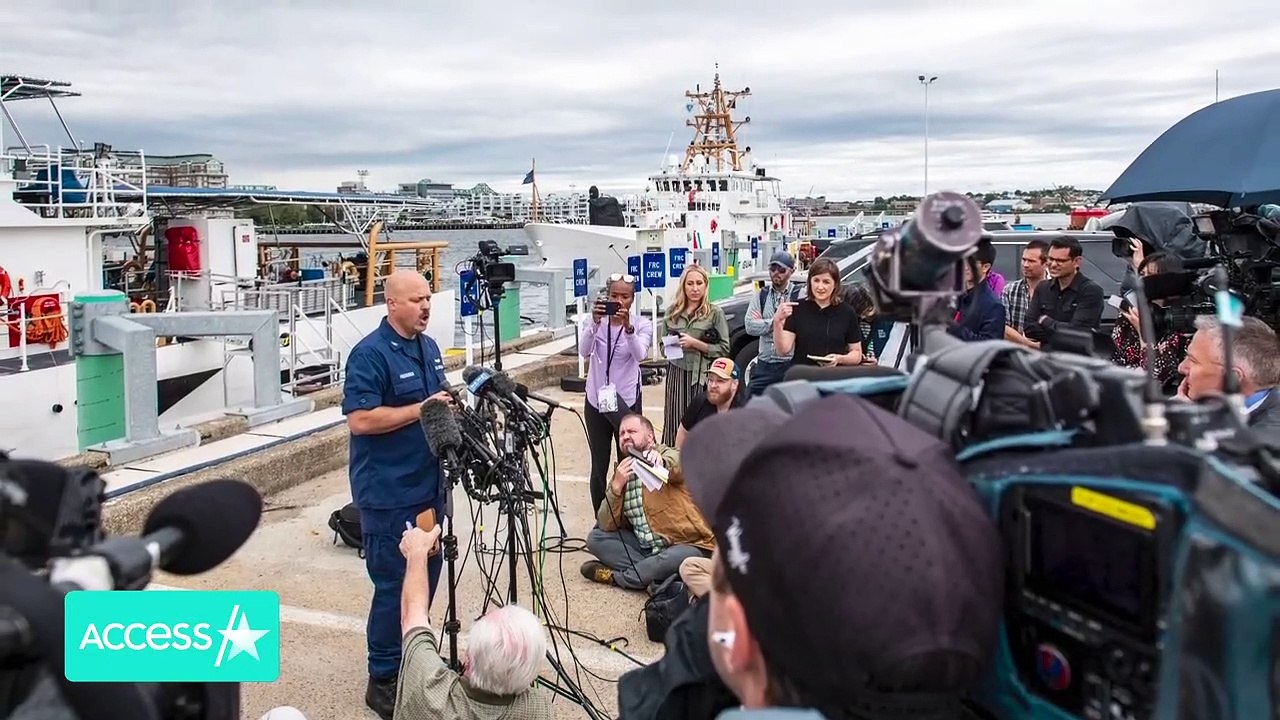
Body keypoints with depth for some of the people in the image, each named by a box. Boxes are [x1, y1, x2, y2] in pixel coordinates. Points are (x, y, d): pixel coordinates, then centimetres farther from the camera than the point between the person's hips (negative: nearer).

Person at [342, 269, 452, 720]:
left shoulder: (429, 347, 10)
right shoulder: (370, 354, -16)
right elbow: (360, 419, -23)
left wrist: (451, 403, 1)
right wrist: (421, 409, -23)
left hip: (428, 484, 8)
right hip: (389, 493, -8)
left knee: (427, 573, 17)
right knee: (394, 584, -1)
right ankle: (383, 681, 13)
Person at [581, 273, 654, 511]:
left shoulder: (642, 324, -6)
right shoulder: (598, 321, -3)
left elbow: (640, 354, -24)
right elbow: (584, 351, -19)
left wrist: (628, 327, -41)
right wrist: (595, 323, -34)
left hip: (628, 402, -1)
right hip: (596, 402, 1)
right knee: (599, 467, 9)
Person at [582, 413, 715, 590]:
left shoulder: (667, 455, -5)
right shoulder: (623, 472, 9)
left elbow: (679, 466, -32)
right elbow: (606, 526, 0)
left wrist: (661, 461, -55)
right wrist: (617, 486, -15)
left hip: (686, 546, -5)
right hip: (647, 547, 6)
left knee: (673, 560, -36)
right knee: (596, 538, -5)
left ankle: (616, 576, -11)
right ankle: (654, 574, -16)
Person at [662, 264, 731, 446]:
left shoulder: (715, 313, -1)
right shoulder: (673, 312, 10)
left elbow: (724, 349, -5)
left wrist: (695, 343, -14)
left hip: (702, 375, -3)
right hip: (677, 373, 3)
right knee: (675, 421, 1)